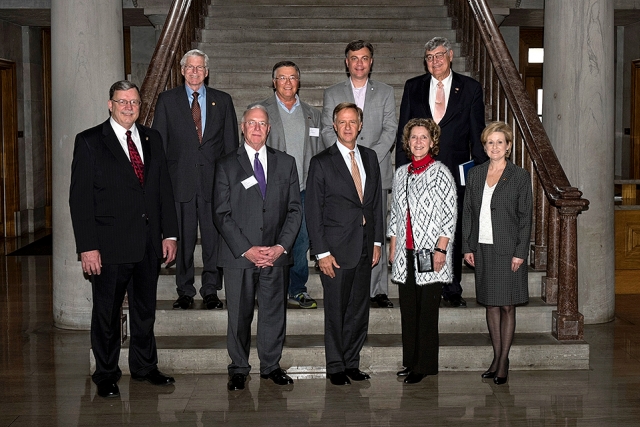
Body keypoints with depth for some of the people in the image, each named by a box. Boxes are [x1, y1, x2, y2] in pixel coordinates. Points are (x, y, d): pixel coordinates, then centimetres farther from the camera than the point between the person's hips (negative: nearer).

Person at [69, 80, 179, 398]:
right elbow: (80, 198, -8)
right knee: (106, 313, 8)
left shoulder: (151, 139, 10)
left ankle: (144, 366, 32)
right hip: (109, 247, -4)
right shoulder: (89, 142, -5)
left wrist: (169, 233, 5)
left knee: (145, 309, 16)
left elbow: (164, 188, 12)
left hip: (149, 245, 5)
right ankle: (106, 375, 22)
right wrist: (87, 247, -14)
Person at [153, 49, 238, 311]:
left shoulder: (222, 101, 10)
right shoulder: (167, 100, 7)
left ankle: (211, 291, 14)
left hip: (215, 181, 1)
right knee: (183, 240, 4)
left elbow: (231, 144, 10)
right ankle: (185, 292, 15)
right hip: (180, 181, -1)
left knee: (214, 239, 2)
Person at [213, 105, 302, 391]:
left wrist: (281, 247, -6)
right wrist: (246, 249, -11)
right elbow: (221, 214, -2)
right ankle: (239, 369, 17)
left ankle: (271, 365, 22)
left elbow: (294, 209, 7)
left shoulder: (286, 163, 10)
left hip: (277, 255, 2)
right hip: (239, 255, -2)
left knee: (274, 312, 7)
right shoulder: (226, 165, 3)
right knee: (239, 315, 4)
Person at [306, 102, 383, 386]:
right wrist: (322, 253, -11)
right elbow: (313, 211, -7)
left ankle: (352, 363, 23)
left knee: (359, 309, 10)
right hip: (337, 248, -5)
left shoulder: (370, 158, 10)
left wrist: (377, 241, 9)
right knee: (336, 311, 3)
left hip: (365, 247, 5)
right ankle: (335, 366, 16)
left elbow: (376, 202, 14)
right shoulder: (321, 163, -5)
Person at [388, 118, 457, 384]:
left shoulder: (440, 173, -4)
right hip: (406, 253, 6)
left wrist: (441, 250, -14)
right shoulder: (401, 174, 13)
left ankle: (425, 366, 6)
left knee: (427, 311, -2)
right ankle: (411, 362, 17)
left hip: (431, 254, -5)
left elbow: (450, 214, -7)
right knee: (408, 310, 8)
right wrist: (392, 248, 13)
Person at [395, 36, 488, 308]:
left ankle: (452, 290, 16)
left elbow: (477, 134, 6)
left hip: (456, 172, -1)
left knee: (454, 232, 5)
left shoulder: (470, 89, 6)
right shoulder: (413, 87, 10)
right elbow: (403, 132, 9)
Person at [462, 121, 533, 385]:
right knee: (491, 305, 10)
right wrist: (467, 247, 4)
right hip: (482, 249, 4)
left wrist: (520, 253, -11)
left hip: (508, 250, -4)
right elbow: (468, 213, 10)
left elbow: (525, 217, -5)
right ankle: (497, 357, 20)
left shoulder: (520, 177, -3)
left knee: (507, 306, 2)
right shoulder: (475, 175, 8)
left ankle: (503, 362, 11)